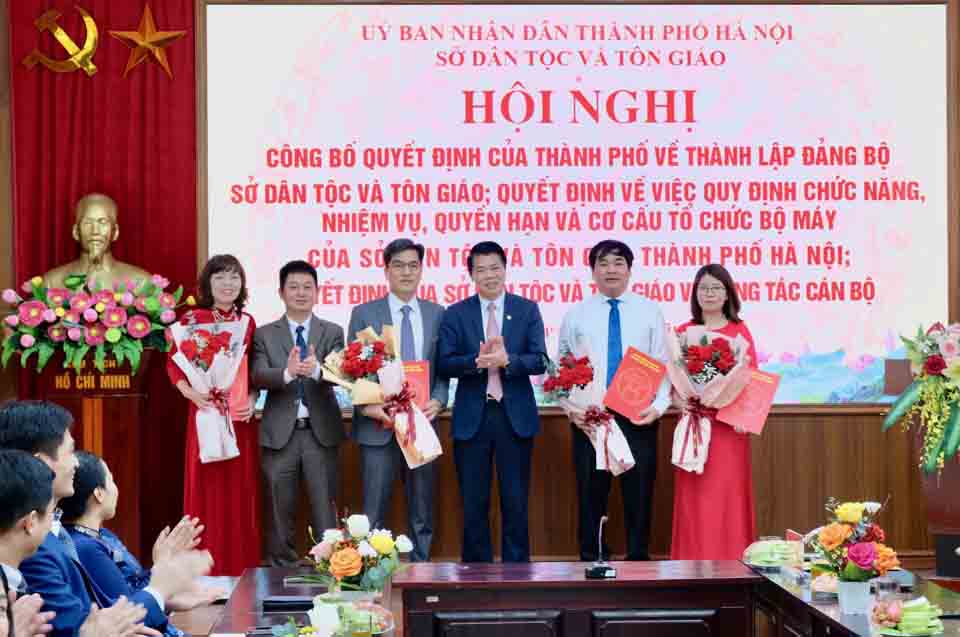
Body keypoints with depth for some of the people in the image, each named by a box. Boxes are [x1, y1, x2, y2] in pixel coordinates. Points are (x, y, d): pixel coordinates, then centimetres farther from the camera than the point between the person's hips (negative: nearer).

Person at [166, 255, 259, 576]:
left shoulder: (247, 321, 10)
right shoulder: (192, 319, -1)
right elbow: (173, 363, -2)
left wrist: (252, 399, -2)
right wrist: (189, 392, -18)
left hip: (240, 417, 4)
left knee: (240, 492, 5)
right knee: (208, 492, -2)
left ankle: (241, 569, 13)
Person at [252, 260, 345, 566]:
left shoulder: (332, 332, 6)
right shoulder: (264, 334, 6)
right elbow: (258, 376, -9)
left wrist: (316, 369, -33)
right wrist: (288, 372, -29)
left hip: (321, 431, 0)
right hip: (280, 432, 0)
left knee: (325, 508, 2)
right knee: (280, 510, 7)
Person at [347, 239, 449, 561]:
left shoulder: (438, 314, 9)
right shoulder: (364, 314, 3)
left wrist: (438, 401, -9)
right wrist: (367, 405, -15)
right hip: (379, 426, -2)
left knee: (423, 516, 9)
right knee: (374, 516, 0)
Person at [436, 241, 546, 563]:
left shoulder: (527, 310, 5)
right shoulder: (456, 314, 5)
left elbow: (539, 362, -4)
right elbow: (444, 364, -5)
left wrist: (507, 360, -22)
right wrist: (477, 361, -23)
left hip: (515, 416, 0)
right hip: (472, 416, 0)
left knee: (515, 501, 4)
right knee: (473, 503, 6)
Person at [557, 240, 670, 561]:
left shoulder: (649, 311, 6)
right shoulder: (576, 314, 7)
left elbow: (663, 365, 2)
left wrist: (659, 406, -11)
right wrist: (570, 408, -8)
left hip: (639, 416, 0)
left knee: (639, 494, 4)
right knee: (591, 495, 5)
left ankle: (639, 560, 13)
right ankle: (591, 562, 14)